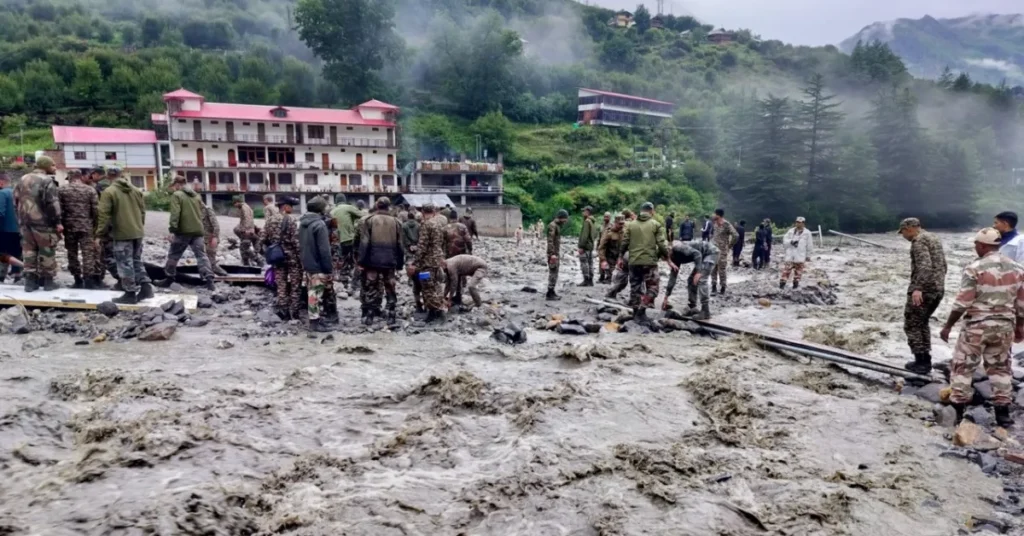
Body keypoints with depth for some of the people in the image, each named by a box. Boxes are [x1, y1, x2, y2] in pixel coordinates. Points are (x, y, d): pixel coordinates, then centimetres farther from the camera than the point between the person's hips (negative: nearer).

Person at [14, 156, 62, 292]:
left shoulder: (23, 180, 14)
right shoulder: (47, 181, -11)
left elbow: (16, 200, 17)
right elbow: (52, 204, -17)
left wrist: (21, 217, 21)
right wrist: (57, 222, -14)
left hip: (25, 220, 7)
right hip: (43, 221, -7)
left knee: (29, 250, 10)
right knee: (47, 251, 1)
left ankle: (30, 280, 11)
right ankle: (48, 280, 5)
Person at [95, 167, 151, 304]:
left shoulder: (108, 192, -7)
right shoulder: (136, 190, 10)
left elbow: (104, 215, -11)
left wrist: (99, 235, -5)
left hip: (122, 233, -6)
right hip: (138, 232, 6)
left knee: (125, 264, 0)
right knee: (137, 261, 17)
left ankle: (130, 293, 3)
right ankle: (146, 287, 9)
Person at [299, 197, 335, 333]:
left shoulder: (302, 223, 10)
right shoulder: (320, 224, -18)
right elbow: (324, 250, -21)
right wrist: (329, 268, -18)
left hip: (307, 264, 9)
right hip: (318, 265, -9)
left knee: (312, 292, 16)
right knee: (316, 293, -3)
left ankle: (316, 318, 25)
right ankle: (314, 322, 2)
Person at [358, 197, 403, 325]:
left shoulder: (369, 220, -3)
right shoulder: (395, 221, 5)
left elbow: (364, 243, -7)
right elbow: (399, 245, 8)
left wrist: (362, 260, -3)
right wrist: (400, 262, 15)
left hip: (373, 260, -2)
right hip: (389, 261, 2)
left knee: (370, 288, 6)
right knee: (390, 288, 11)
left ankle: (368, 315, 6)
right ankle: (391, 315, 12)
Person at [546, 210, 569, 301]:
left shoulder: (557, 226, 17)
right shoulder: (552, 225, -15)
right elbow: (550, 241, -21)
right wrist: (552, 254, -26)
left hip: (556, 253, 10)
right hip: (553, 254, -10)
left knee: (555, 273, 13)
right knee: (553, 273, -9)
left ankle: (552, 293, 18)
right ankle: (549, 294, -7)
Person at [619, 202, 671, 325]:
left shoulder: (631, 225, 8)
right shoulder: (656, 225, 0)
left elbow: (624, 243, 6)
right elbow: (662, 245, -5)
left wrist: (621, 257, 19)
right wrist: (668, 260, 4)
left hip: (634, 262, 4)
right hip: (650, 262, -4)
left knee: (635, 287, 13)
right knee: (652, 288, 4)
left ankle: (636, 313, 19)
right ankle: (641, 311, -11)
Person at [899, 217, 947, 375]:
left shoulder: (918, 240, -12)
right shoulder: (933, 238, 19)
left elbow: (924, 266, -26)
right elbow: (943, 266, 24)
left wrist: (917, 288, -34)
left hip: (923, 290, -10)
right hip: (938, 289, 10)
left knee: (911, 325, -1)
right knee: (922, 323, 20)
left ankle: (921, 362, -2)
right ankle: (925, 360, 21)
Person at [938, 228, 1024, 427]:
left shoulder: (975, 268, -14)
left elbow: (962, 302, -14)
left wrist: (948, 326, -6)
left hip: (977, 326, -5)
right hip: (1005, 327, 5)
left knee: (962, 367, 6)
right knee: (1000, 369, 18)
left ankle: (958, 413, 7)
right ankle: (1003, 413, 21)